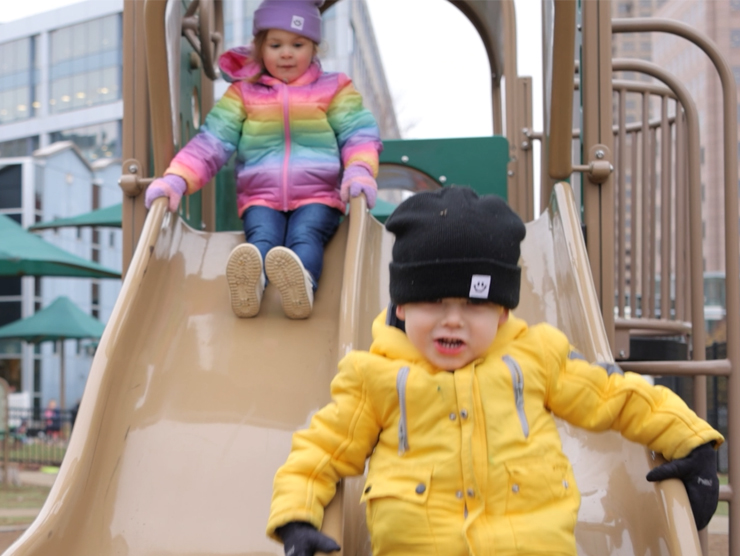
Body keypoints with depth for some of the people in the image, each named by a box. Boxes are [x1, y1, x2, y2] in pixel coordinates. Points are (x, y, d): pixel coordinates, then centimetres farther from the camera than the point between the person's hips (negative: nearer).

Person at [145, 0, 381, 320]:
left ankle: (303, 284, -62)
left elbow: (359, 137, 1)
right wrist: (176, 180, -12)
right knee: (261, 237, -29)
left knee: (305, 236, -31)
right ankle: (248, 284, -60)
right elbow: (211, 142, 5)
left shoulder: (334, 90, 10)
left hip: (318, 198, -1)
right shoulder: (243, 93, 12)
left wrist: (360, 172, -22)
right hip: (261, 199, 1)